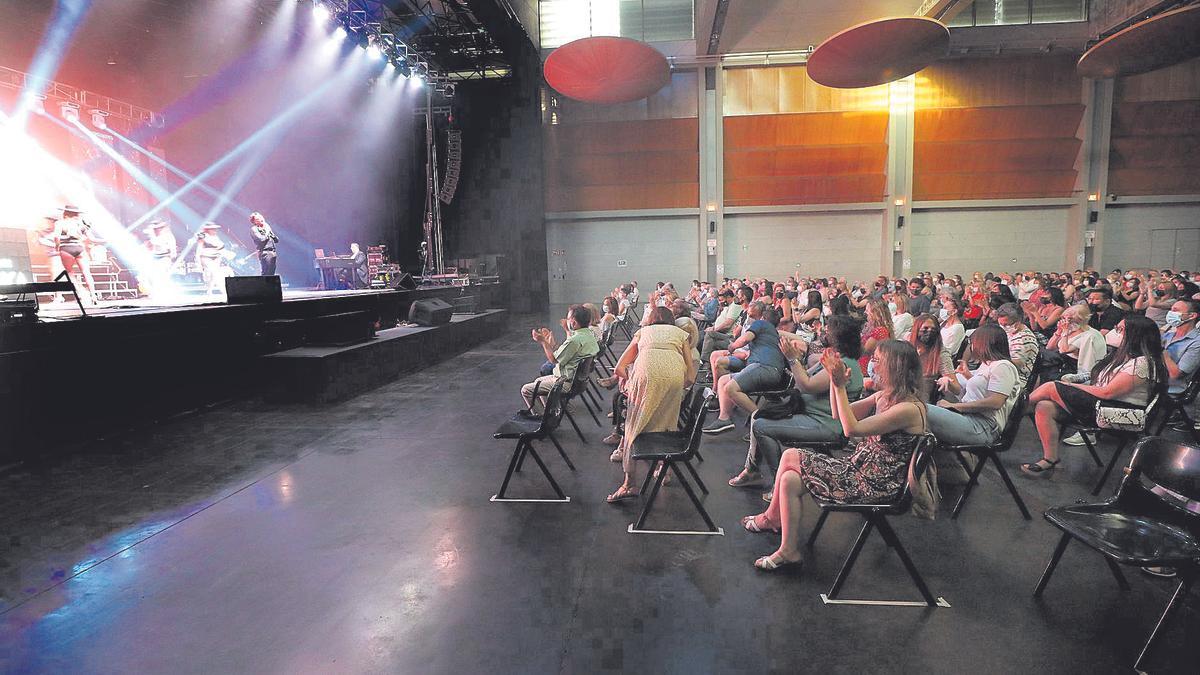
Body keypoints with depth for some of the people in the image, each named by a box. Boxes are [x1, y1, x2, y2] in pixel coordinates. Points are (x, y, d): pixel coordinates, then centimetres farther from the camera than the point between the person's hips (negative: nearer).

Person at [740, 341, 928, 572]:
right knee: (789, 479, -6)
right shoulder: (885, 396, 7)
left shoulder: (910, 408, -21)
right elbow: (838, 415, 11)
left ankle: (772, 518, 9)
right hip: (858, 467, 9)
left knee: (789, 458, -10)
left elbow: (851, 429, -26)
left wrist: (840, 386, -24)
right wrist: (834, 379, -1)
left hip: (874, 485, -9)